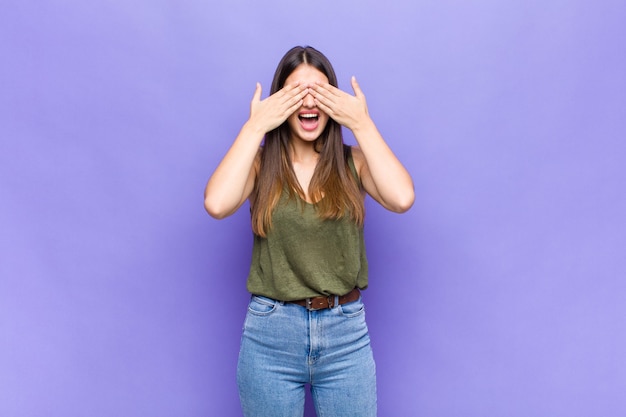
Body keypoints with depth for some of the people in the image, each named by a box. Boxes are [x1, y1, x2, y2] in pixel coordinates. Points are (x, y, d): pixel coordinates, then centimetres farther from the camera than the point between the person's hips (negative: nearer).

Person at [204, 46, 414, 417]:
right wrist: (255, 126, -15)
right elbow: (217, 204, -21)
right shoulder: (261, 164, -2)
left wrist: (363, 124, -14)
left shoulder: (352, 162, 0)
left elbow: (402, 198, -19)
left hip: (347, 334, 1)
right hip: (270, 334, 0)